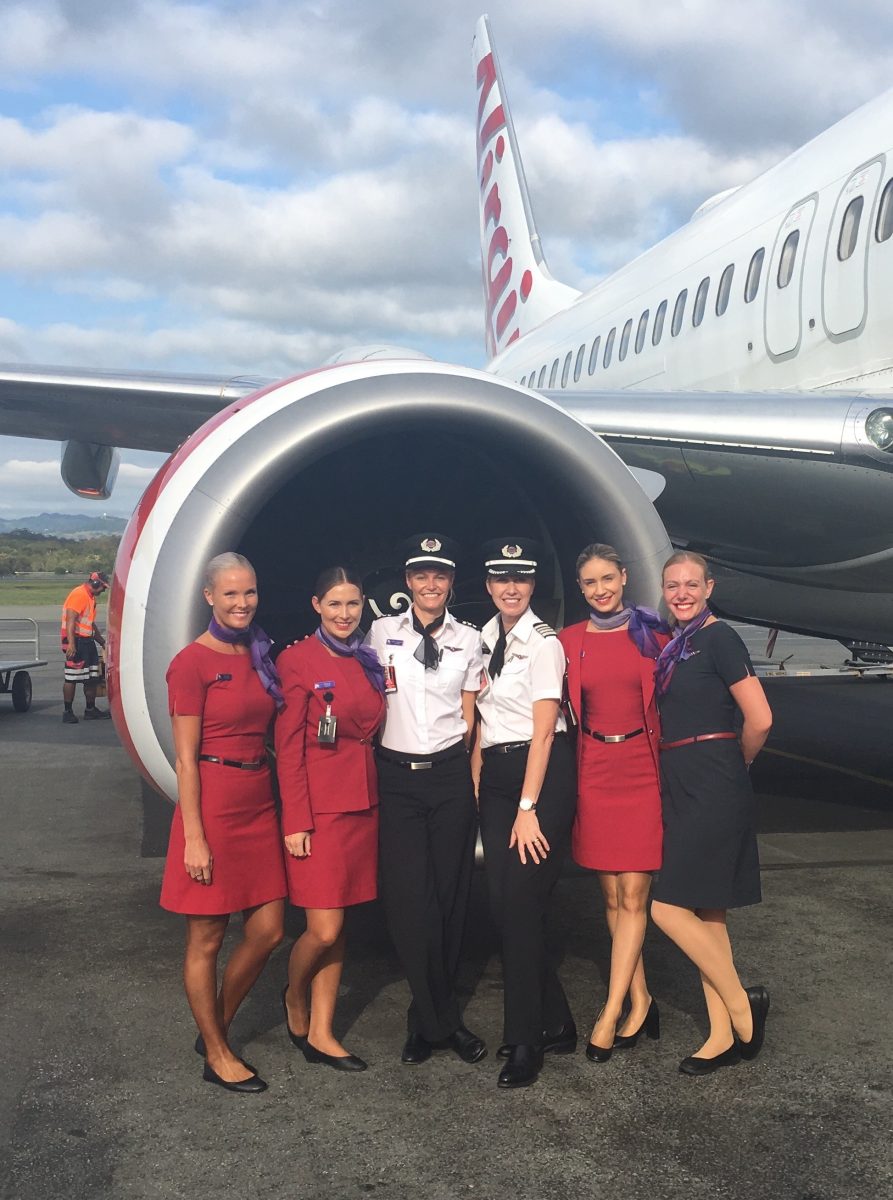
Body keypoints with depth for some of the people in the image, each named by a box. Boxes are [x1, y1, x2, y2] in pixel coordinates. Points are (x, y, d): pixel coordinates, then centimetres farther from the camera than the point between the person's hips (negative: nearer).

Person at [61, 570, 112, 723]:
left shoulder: (90, 597, 20)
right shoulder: (79, 594, -13)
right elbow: (70, 620, -21)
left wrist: (103, 642, 30)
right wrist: (71, 644, -28)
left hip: (87, 641, 10)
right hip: (76, 642, -10)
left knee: (93, 677, 11)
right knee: (72, 678, -5)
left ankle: (91, 710, 19)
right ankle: (68, 712, 0)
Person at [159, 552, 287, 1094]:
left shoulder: (258, 655, 11)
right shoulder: (192, 662, -10)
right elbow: (186, 758, -12)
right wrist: (194, 837, -14)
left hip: (259, 804, 7)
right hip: (214, 805, -7)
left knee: (268, 932, 9)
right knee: (206, 940, 6)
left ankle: (216, 1029, 30)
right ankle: (217, 1055, 22)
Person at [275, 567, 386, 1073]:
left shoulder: (369, 662, 11)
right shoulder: (298, 660, -8)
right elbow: (289, 748, -10)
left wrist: (376, 795, 7)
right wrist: (295, 821, -13)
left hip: (364, 804, 6)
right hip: (319, 807, -6)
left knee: (338, 928, 10)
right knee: (324, 930, -6)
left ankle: (320, 1034, 21)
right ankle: (295, 998, 24)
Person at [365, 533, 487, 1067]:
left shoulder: (469, 640, 7)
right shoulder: (383, 632, 5)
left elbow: (469, 715, 10)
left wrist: (462, 762, 2)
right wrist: (372, 758, 5)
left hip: (451, 776, 1)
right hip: (397, 777, -1)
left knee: (452, 897, 3)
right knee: (411, 900, -7)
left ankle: (427, 1018, 20)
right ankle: (442, 1019, 8)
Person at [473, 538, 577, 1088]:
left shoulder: (543, 643, -9)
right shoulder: (485, 639, 12)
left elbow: (543, 732, -13)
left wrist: (527, 809, -15)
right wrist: (476, 780, 6)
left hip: (542, 775, -7)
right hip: (495, 776, 7)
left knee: (521, 907, -7)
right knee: (507, 907, 6)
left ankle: (524, 1043, 6)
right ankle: (556, 1024, 22)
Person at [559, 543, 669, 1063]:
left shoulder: (652, 633, 1)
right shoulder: (568, 641, 4)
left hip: (644, 771, -2)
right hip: (595, 775, 2)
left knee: (633, 894, -4)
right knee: (612, 896, 7)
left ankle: (613, 1011, 2)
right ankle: (640, 1000, 18)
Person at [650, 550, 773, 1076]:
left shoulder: (719, 637, -11)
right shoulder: (674, 644, 14)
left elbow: (759, 720, -16)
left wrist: (736, 765, -1)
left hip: (713, 790, -9)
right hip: (681, 788, 9)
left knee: (668, 907, -9)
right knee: (704, 910, 11)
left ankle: (742, 1005, 8)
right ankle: (725, 1035, 19)